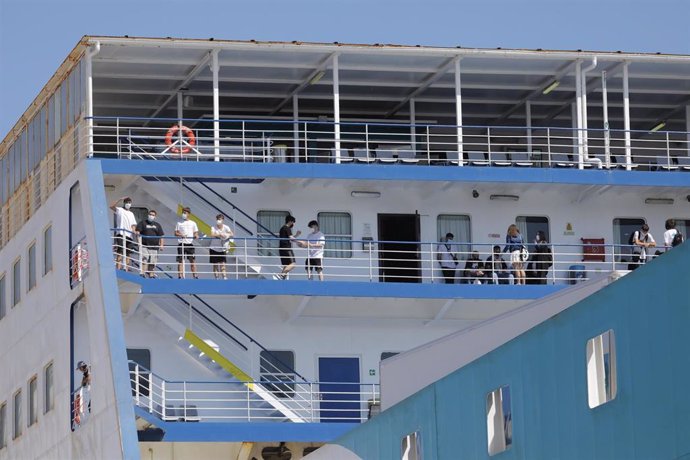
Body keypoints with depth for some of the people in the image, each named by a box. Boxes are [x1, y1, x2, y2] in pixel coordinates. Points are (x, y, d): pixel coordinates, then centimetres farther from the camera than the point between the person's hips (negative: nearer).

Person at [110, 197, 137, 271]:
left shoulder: (131, 214, 25)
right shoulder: (119, 210, 9)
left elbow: (133, 224, 17)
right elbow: (111, 206, -9)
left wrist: (134, 230, -4)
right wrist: (120, 199, -11)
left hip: (129, 235, 6)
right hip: (121, 234, -6)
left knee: (128, 253, 4)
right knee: (120, 252, -13)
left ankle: (127, 269, 6)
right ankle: (118, 269, -18)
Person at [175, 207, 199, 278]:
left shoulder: (193, 223, 11)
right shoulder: (179, 223, 11)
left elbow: (196, 233, 10)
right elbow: (176, 233, 8)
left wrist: (196, 236, -13)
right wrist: (180, 235, -12)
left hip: (190, 243, 0)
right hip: (181, 243, 0)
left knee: (192, 260, -3)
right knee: (180, 260, -3)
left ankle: (195, 275, -2)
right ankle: (180, 275, -2)